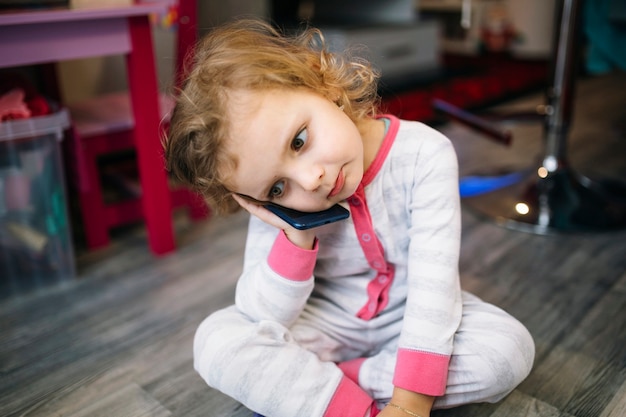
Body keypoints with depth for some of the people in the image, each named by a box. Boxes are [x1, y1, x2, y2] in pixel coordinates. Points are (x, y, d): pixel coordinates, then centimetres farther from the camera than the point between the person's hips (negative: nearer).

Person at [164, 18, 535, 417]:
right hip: (328, 321, 0)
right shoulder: (277, 208, -17)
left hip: (413, 316, 1)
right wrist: (296, 239, -33)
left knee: (512, 349, -25)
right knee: (216, 340, -21)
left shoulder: (424, 154, -24)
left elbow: (434, 279, -25)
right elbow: (266, 320, -17)